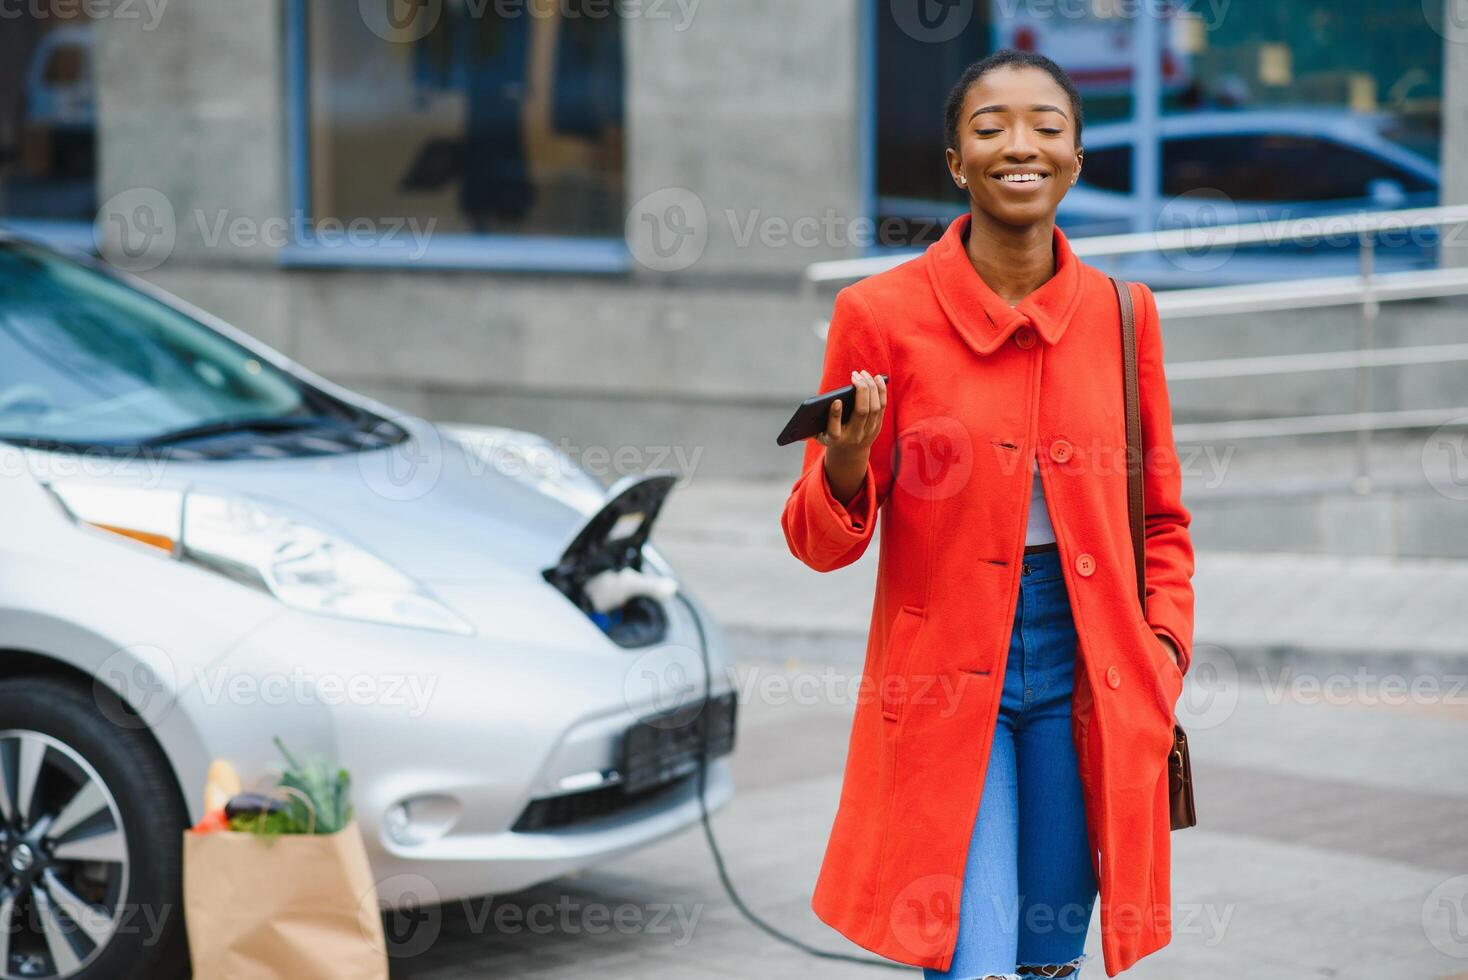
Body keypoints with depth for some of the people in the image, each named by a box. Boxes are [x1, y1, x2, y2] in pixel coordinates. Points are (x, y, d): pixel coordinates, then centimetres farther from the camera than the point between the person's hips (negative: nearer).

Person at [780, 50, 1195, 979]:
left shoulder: (1122, 314, 4)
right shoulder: (881, 314, -5)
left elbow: (1162, 519, 16)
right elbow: (824, 545, 0)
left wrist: (1164, 651, 2)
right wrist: (844, 472, -21)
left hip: (1087, 671, 3)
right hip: (946, 678, -3)